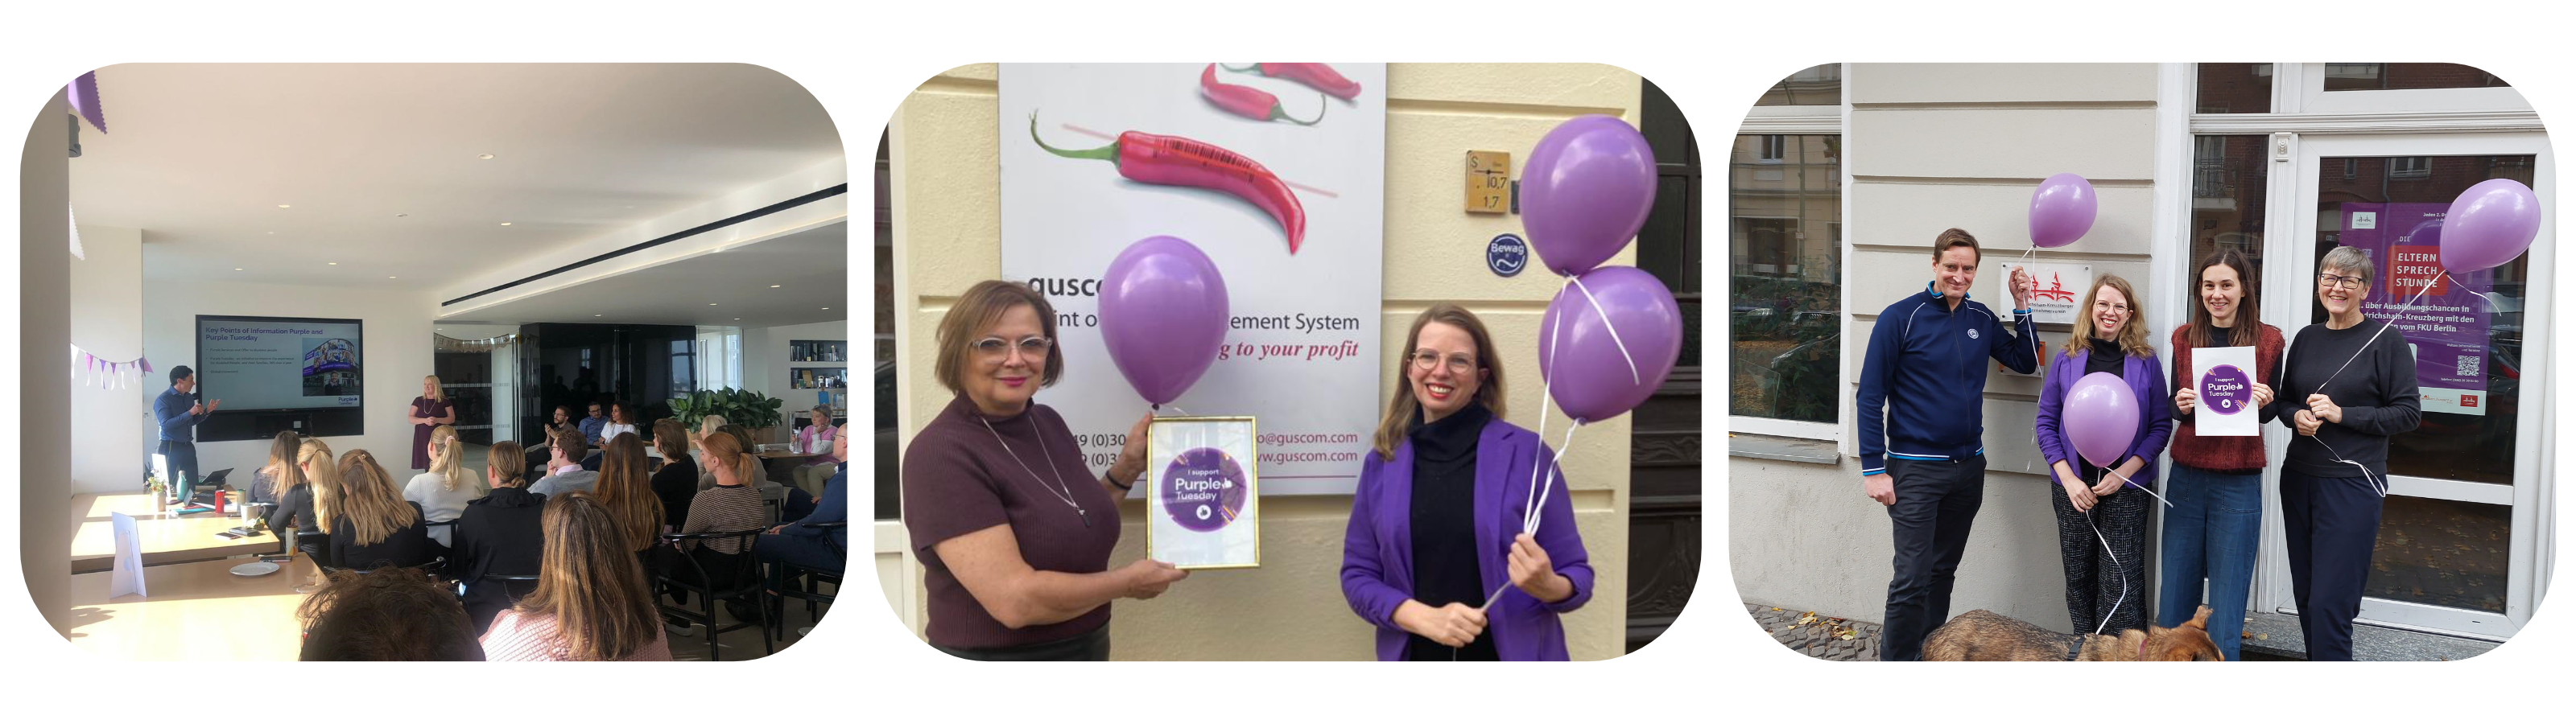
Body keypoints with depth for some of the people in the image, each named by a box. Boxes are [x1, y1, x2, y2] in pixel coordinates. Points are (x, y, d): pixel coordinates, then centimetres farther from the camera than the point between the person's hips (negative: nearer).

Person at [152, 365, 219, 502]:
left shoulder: (189, 397, 9)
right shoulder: (163, 400, -13)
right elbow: (166, 425, -24)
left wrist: (206, 412, 5)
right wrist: (189, 413, -26)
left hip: (188, 446, 7)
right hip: (170, 447, -7)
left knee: (191, 485, 9)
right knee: (169, 487, -2)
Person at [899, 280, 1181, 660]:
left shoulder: (1048, 422, 1)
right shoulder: (942, 455, -21)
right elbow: (1015, 600, -27)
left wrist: (1129, 466, 1)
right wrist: (1128, 582, -15)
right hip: (992, 662, -7)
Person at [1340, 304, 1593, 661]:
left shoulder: (1528, 453, -8)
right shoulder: (1381, 464, 0)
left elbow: (1576, 576, -4)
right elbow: (1358, 574, 2)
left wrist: (1547, 585, -26)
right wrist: (1426, 618, -14)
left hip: (1513, 676, -2)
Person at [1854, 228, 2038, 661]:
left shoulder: (1982, 320, 8)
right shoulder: (1901, 317, -9)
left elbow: (2026, 361, 18)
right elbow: (1870, 397, -9)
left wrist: (2022, 307, 6)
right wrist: (1874, 468, -13)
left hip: (1968, 467, 6)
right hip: (1915, 468, -6)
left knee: (1943, 571, 15)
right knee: (1912, 578, -10)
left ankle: (1930, 656, 26)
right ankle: (1895, 664, 0)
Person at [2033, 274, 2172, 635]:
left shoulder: (2145, 362, 2)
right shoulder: (2068, 358, 4)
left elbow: (2161, 426, 1)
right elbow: (2047, 422, 4)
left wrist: (2124, 472, -11)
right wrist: (2068, 479, -7)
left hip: (2127, 487, -2)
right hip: (2075, 486, 2)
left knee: (2121, 584, -6)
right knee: (2079, 579, 7)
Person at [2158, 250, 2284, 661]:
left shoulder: (2268, 340, -1)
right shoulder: (2184, 338, 5)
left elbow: (2269, 412, 7)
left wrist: (2264, 402, -15)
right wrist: (2181, 405, -11)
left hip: (2238, 484, -2)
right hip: (2187, 478, 2)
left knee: (2226, 604, 0)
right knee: (2176, 596, 6)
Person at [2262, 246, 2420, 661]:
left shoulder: (2385, 340, -4)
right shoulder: (2306, 338, 11)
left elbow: (2409, 412, -6)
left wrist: (2342, 414, -16)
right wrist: (2296, 417, -5)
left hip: (2353, 483, -5)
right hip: (2299, 478, 6)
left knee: (2330, 603, -9)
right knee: (2306, 596, 11)